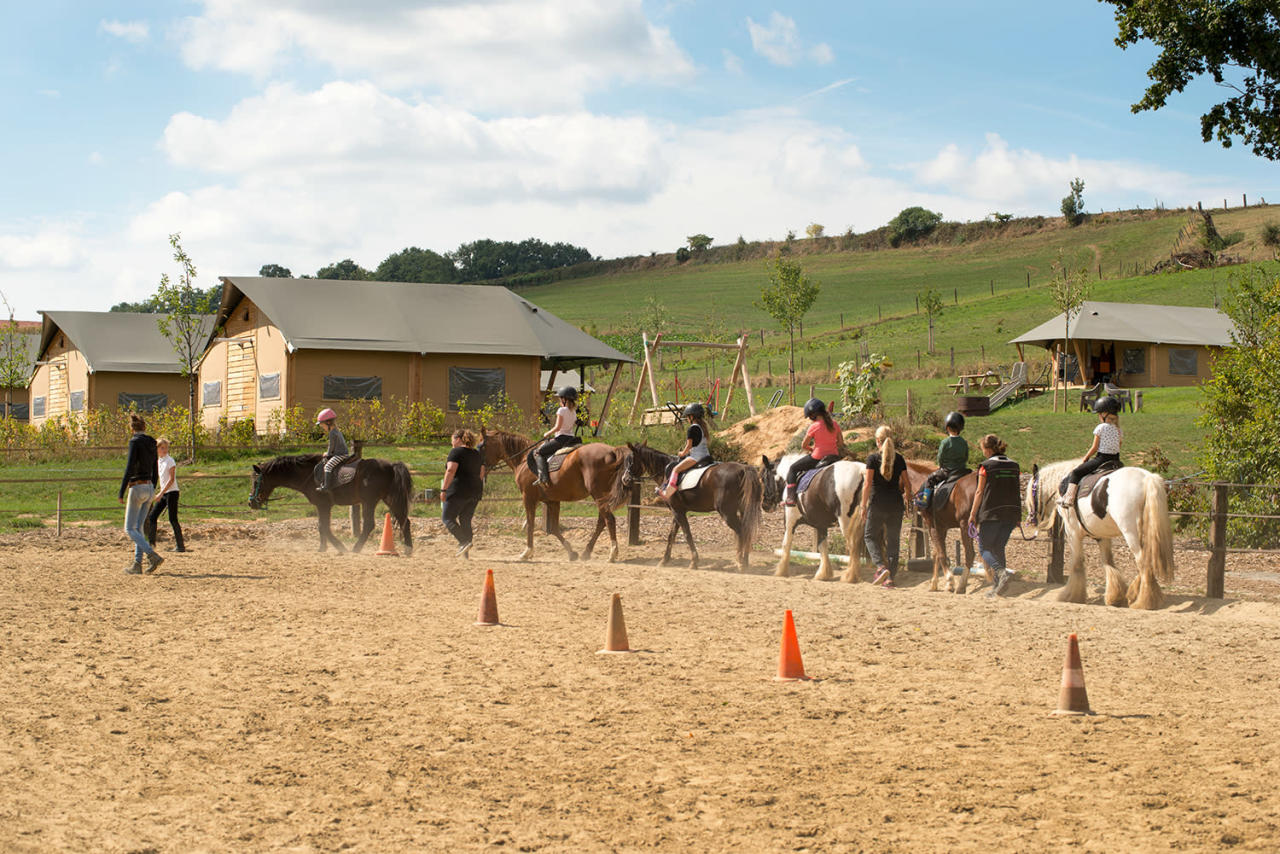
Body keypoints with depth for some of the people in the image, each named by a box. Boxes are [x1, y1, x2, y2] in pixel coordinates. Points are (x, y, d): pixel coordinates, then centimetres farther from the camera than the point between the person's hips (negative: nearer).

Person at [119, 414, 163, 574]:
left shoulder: (135, 442, -11)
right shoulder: (152, 444, 11)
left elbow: (129, 468, -17)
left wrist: (121, 493, -15)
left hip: (137, 487, -7)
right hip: (149, 488, 7)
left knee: (130, 529, -3)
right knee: (138, 527, 13)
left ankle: (153, 555, -19)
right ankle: (137, 564, 9)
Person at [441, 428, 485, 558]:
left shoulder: (456, 452, -7)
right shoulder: (477, 454, 15)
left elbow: (451, 471, -18)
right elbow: (481, 474, 16)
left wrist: (444, 489, -17)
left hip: (458, 491, -7)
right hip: (475, 492, 7)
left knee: (447, 517, 1)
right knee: (466, 520, 11)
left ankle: (464, 542, -16)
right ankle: (466, 553, 5)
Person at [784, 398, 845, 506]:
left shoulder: (814, 426, -14)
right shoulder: (834, 424, 1)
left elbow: (803, 446, -5)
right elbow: (841, 443, 9)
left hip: (817, 458, -6)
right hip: (834, 456, 6)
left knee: (793, 469, 11)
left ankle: (790, 498, 5)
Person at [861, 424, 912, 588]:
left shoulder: (873, 458, -8)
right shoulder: (899, 459, 3)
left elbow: (867, 484, -11)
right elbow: (907, 485, 7)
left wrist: (864, 505, -4)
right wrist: (907, 501, 22)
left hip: (877, 504, -3)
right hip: (896, 503, 3)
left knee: (870, 536, 13)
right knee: (893, 540, 10)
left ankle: (881, 566, -9)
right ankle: (890, 577, 7)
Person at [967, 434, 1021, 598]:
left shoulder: (986, 466, -7)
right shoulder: (1014, 466, 9)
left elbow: (979, 492, -6)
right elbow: (1016, 491, 11)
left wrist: (973, 514, 1)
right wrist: (1018, 516, 16)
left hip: (990, 514, -6)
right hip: (1011, 514, 6)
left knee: (984, 547, 3)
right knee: (998, 548, 14)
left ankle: (1002, 571, -23)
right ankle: (997, 587, 11)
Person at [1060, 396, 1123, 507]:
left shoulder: (1101, 428, -10)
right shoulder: (1118, 430, 9)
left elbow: (1094, 448, -8)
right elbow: (1118, 447, 14)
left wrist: (1086, 458, 5)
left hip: (1102, 458, -7)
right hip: (1115, 459, 7)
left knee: (1075, 472, -1)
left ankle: (1069, 497, -9)